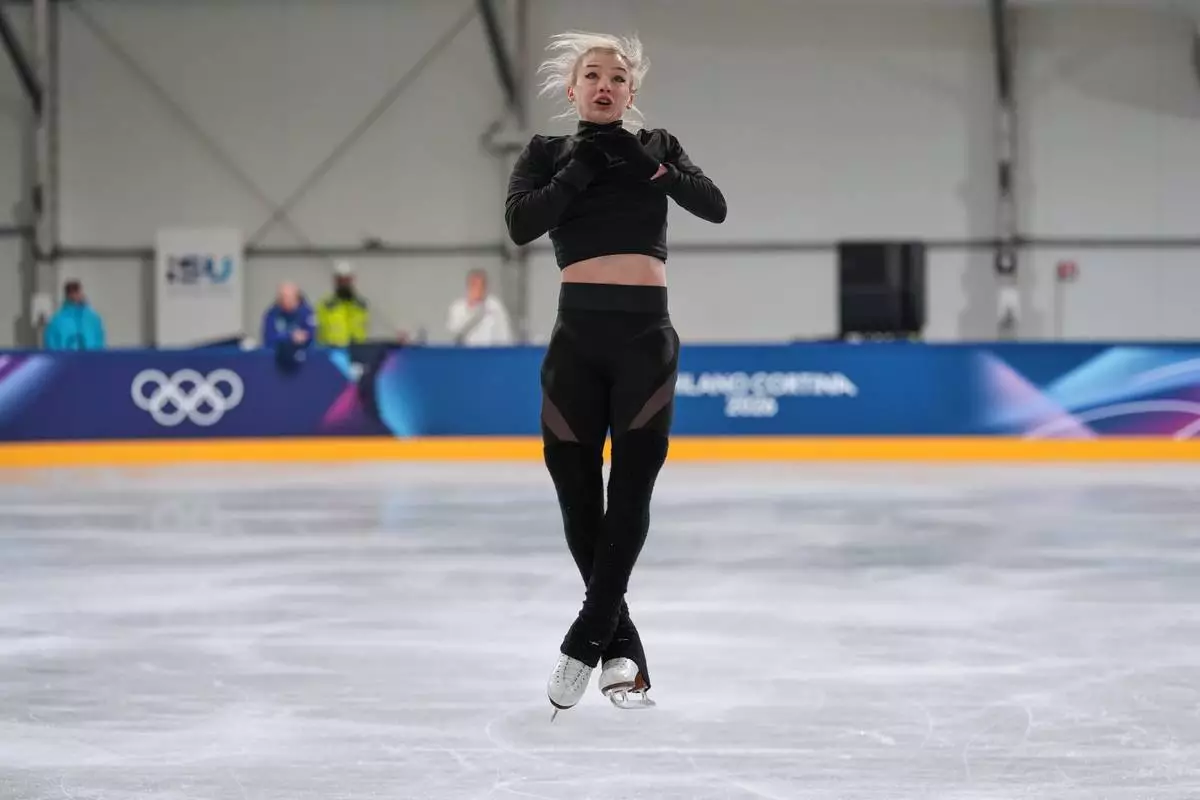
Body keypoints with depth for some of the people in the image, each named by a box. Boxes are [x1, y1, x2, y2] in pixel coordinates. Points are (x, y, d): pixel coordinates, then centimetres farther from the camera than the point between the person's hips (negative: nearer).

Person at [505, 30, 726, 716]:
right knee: (577, 490, 3)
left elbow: (715, 207, -5)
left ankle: (587, 639, -7)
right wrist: (580, 171, -15)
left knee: (632, 487, -10)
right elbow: (522, 223, -8)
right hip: (578, 337, 1)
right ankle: (623, 647, 15)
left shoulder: (657, 148, 10)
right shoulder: (547, 155, 9)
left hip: (646, 336, -1)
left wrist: (651, 167, -16)